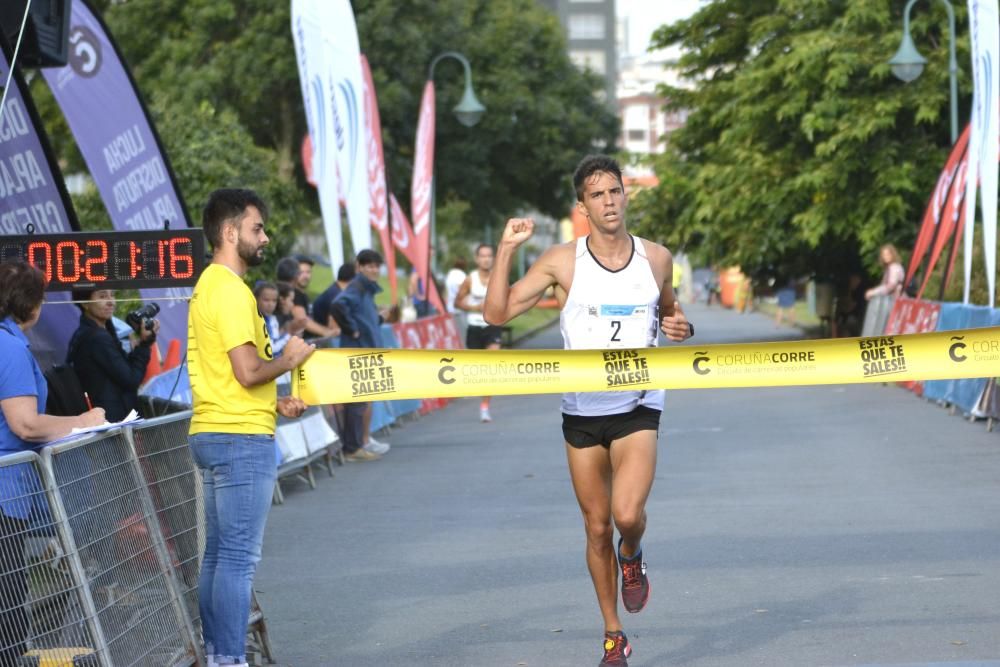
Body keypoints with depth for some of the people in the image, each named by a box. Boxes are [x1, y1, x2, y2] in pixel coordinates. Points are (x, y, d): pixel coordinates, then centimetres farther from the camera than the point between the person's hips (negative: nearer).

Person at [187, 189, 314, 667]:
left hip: (213, 432, 10)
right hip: (241, 438, -10)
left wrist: (275, 402, 15)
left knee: (218, 554, 13)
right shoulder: (231, 291, -15)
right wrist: (289, 359, -4)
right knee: (239, 557, -8)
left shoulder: (209, 286, 16)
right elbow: (248, 372, -21)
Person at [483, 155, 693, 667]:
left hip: (637, 407, 0)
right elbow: (497, 313, -9)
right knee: (597, 528, 7)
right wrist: (507, 250, -18)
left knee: (627, 514, -21)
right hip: (582, 411, 0)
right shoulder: (562, 261, -6)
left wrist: (681, 327, -2)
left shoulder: (657, 258, 1)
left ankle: (632, 558, 16)